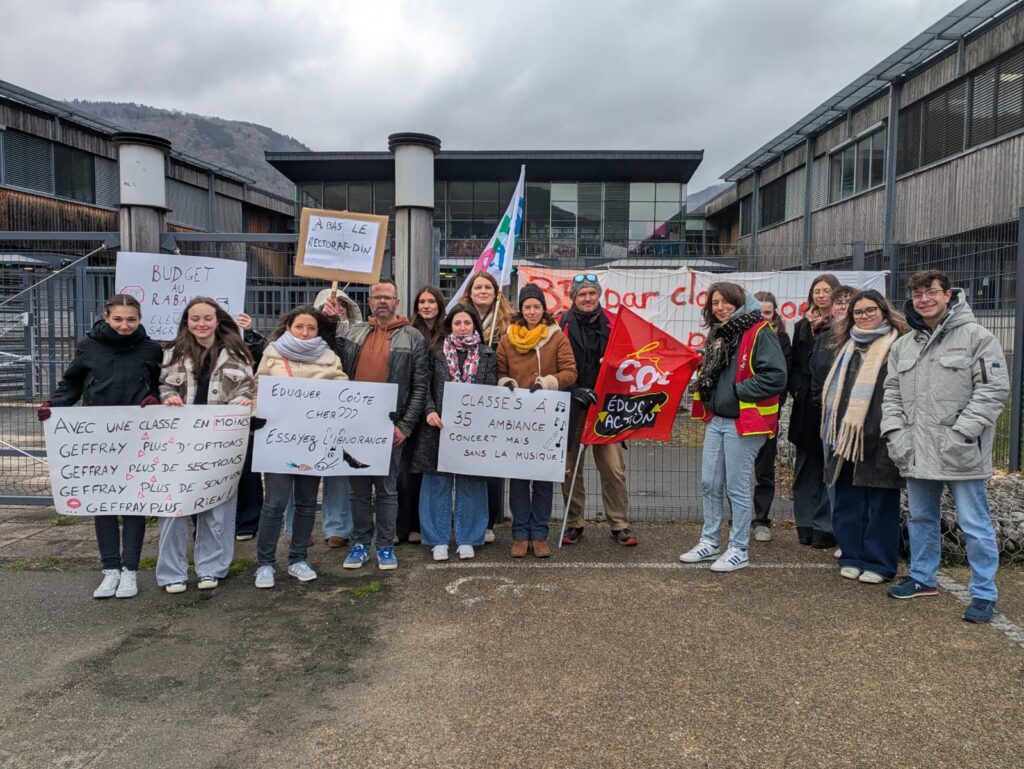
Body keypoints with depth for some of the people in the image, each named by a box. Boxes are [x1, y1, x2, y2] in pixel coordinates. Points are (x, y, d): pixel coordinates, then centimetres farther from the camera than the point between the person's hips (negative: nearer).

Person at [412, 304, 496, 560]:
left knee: (470, 484, 5)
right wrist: (430, 411, -12)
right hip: (439, 425, 0)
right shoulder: (436, 352, 6)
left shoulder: (487, 355, 7)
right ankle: (439, 539, 14)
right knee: (439, 482, 4)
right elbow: (425, 386, 4)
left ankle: (467, 539, 18)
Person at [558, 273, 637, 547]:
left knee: (614, 468, -1)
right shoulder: (562, 324, 2)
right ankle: (574, 523, 20)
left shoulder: (611, 324, 7)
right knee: (570, 468, 6)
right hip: (571, 406, -1)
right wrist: (575, 390, -12)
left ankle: (620, 524, 12)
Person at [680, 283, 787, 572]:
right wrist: (704, 377, 8)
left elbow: (776, 377, -21)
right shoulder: (718, 333, 14)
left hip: (743, 421, -8)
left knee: (737, 487, 1)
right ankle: (710, 542, 27)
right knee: (710, 483, 13)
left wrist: (736, 391, -17)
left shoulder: (760, 332, -13)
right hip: (716, 419, 8)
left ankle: (738, 550, 15)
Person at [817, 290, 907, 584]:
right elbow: (831, 387, 23)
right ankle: (851, 556, 22)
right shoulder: (846, 346, 16)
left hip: (878, 438, -6)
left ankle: (879, 562, 13)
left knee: (881, 502, 4)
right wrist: (834, 427, 16)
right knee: (847, 499, 11)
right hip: (845, 436, 6)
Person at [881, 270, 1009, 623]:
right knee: (920, 518, 18)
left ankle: (983, 593, 14)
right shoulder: (903, 345, 12)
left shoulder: (976, 336, -6)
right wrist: (894, 431, 0)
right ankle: (922, 578, 33)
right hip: (917, 451, 6)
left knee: (974, 524, 1)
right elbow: (892, 393, 14)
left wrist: (962, 433, -16)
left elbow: (993, 389, -11)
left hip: (959, 452, -6)